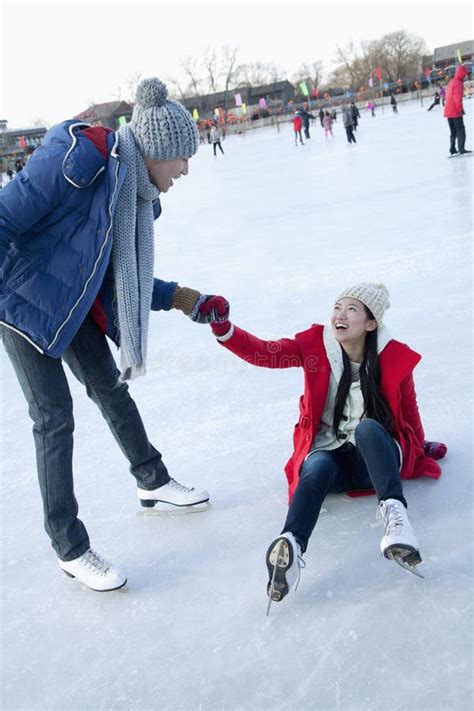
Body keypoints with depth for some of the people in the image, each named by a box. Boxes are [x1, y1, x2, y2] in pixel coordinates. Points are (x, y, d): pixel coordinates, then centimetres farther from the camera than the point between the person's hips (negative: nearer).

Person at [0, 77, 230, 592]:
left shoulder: (137, 194, 3)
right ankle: (70, 549, 7)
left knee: (110, 388, 17)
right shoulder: (82, 156, -25)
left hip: (75, 305, 8)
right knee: (54, 414, -6)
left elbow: (127, 279, 10)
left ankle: (152, 482, 39)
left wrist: (186, 300, 4)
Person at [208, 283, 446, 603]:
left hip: (376, 456, 0)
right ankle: (291, 544, -58)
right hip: (328, 453, 1)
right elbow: (263, 353, -13)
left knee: (368, 428, -34)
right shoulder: (315, 344, -3)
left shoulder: (394, 358, -5)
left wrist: (419, 449, 24)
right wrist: (224, 329, -29)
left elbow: (409, 411, 10)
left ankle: (394, 512, -53)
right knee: (319, 468, -35)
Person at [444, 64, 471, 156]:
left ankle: (452, 149, 14)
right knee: (461, 130, -4)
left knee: (453, 131, 15)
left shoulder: (451, 82, 15)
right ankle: (461, 149, -8)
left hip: (448, 111, 9)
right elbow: (457, 98, -21)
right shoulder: (458, 83, -13)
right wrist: (460, 109, -18)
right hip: (455, 112, -9)